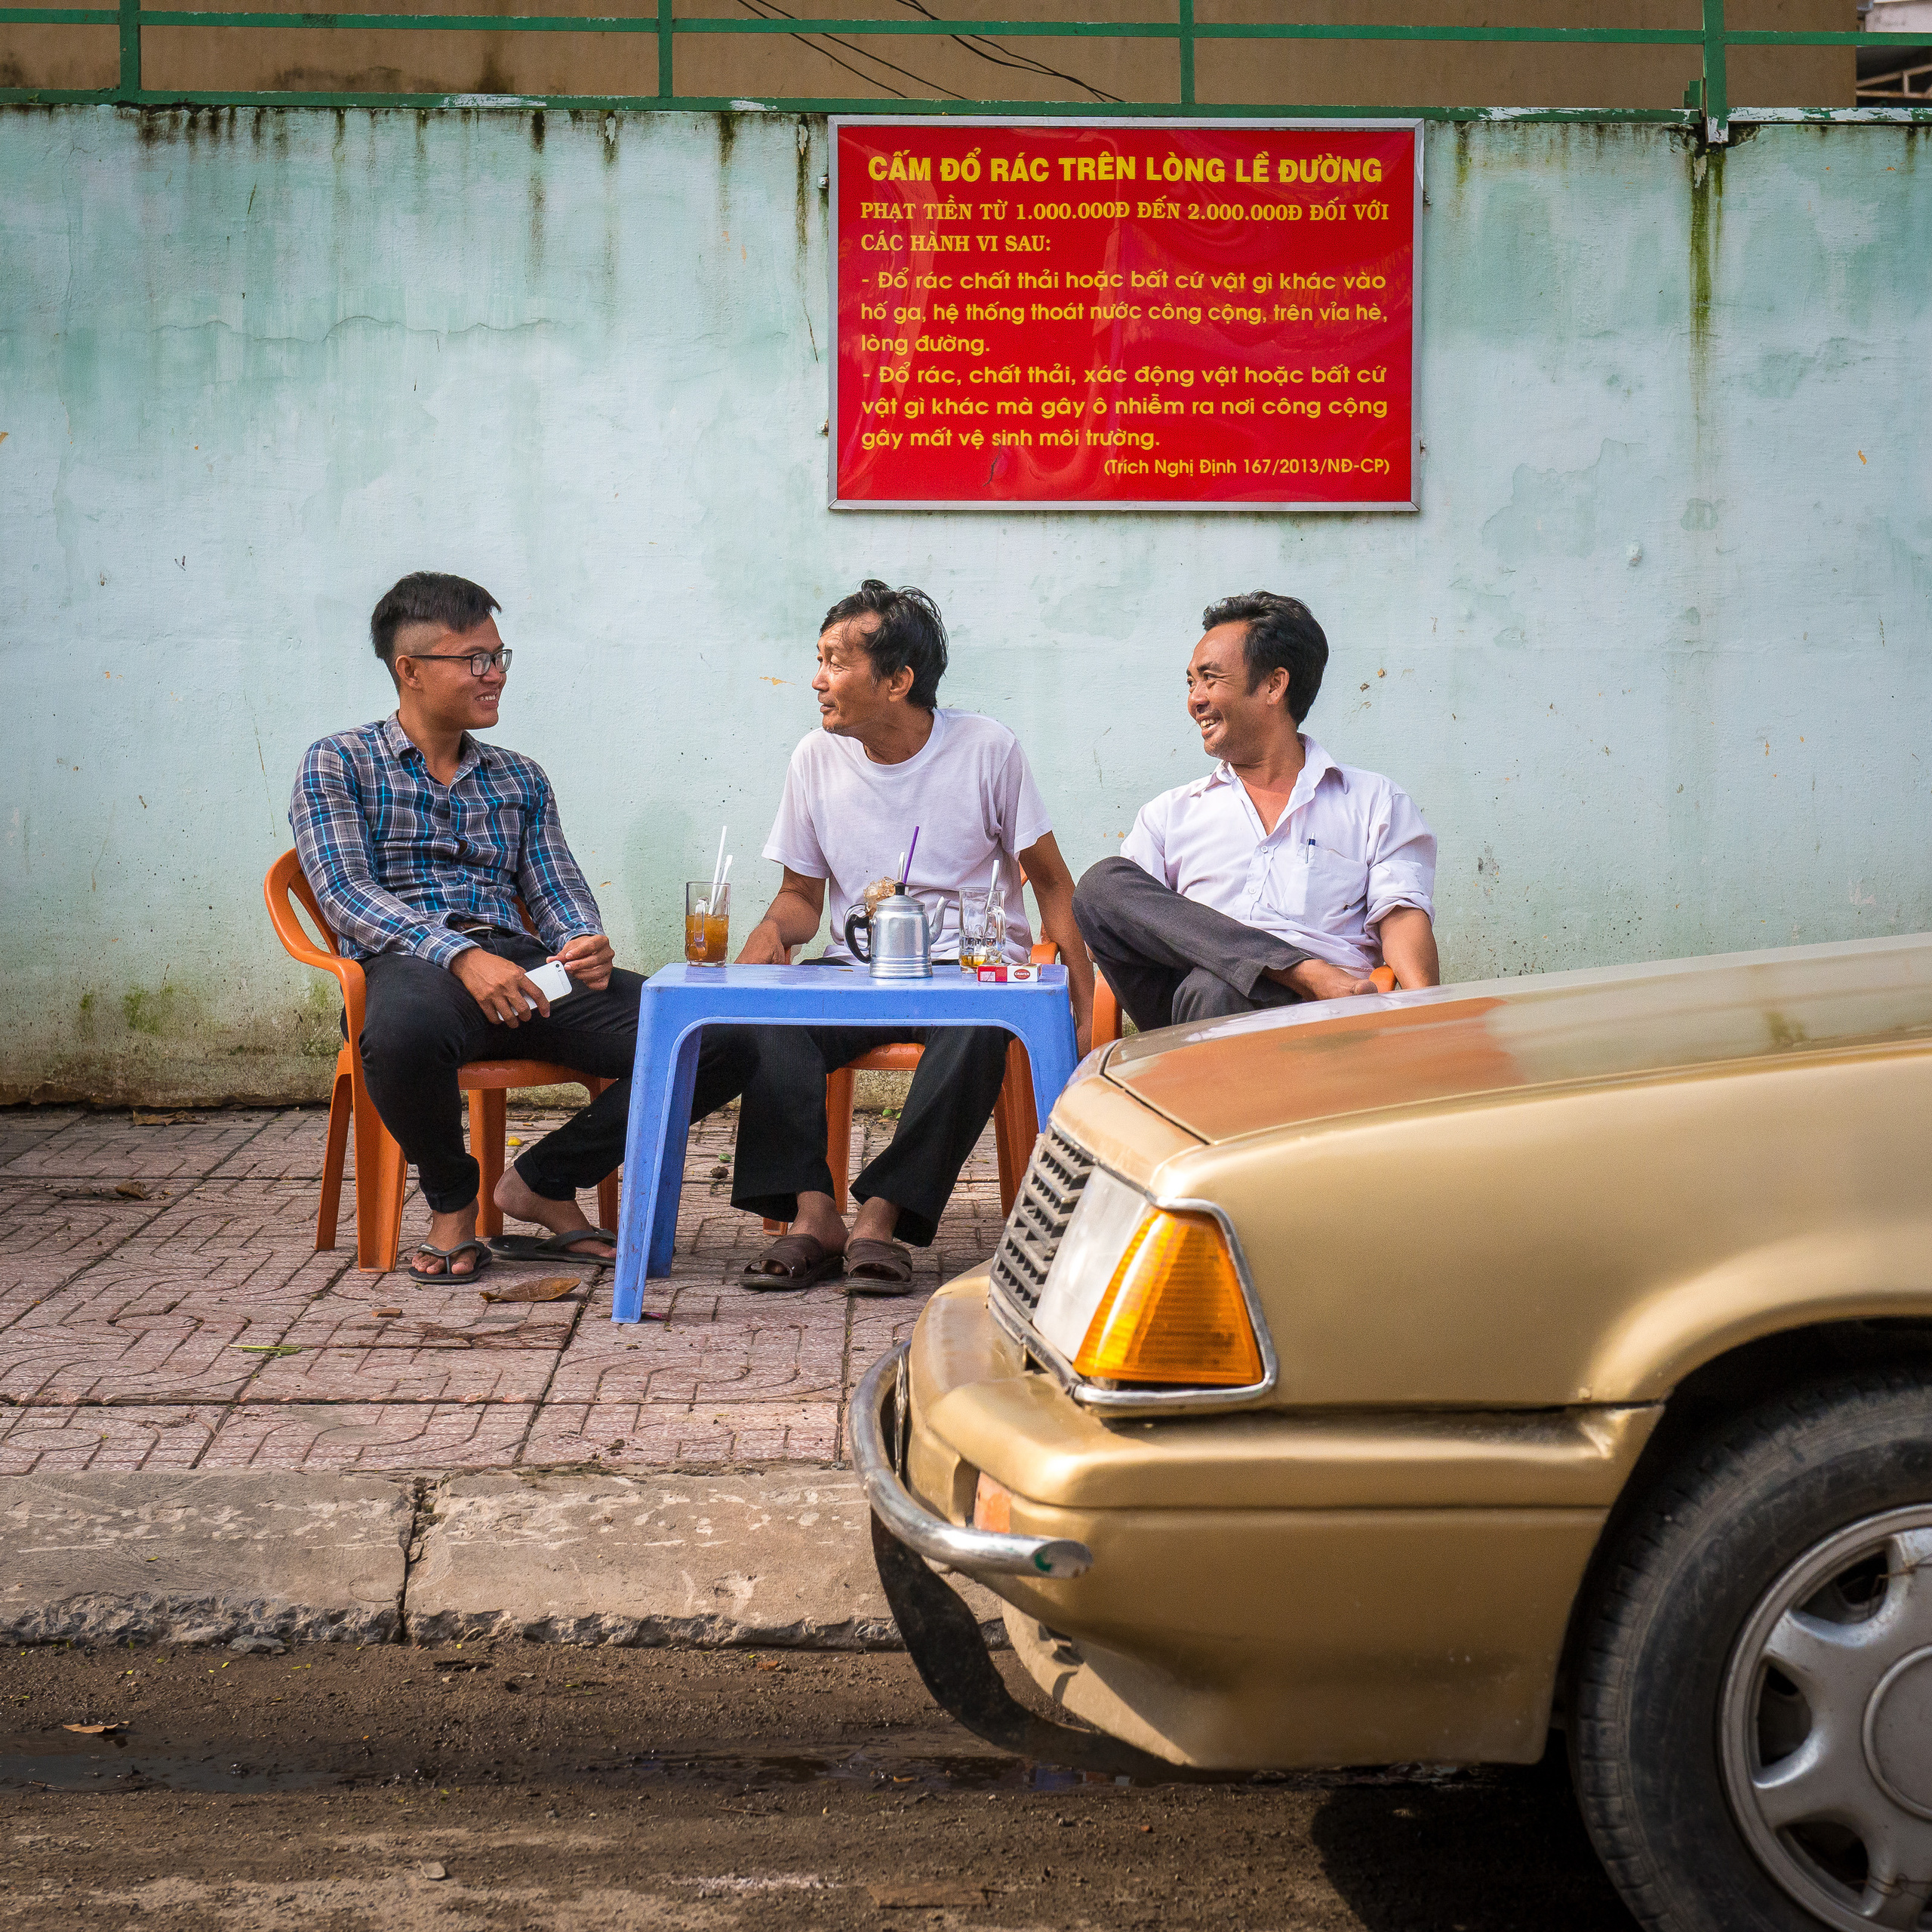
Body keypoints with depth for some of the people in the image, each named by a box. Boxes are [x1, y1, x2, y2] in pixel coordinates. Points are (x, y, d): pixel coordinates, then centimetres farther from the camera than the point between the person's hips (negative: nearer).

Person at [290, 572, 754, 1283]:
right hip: (411, 966, -4)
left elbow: (557, 893, 17)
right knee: (406, 1030, -45)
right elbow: (345, 895, -5)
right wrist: (461, 955, -22)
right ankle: (451, 1201, -11)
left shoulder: (521, 780, 26)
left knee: (723, 1041, -17)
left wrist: (586, 944, -10)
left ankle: (541, 1182, 0)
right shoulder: (339, 763, 10)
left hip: (523, 968, 5)